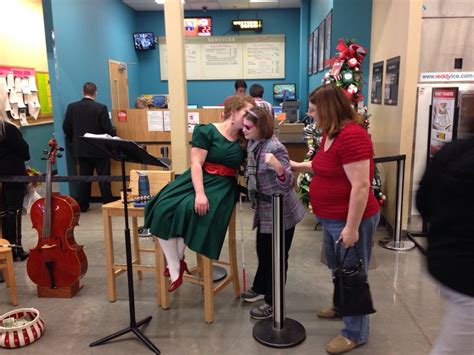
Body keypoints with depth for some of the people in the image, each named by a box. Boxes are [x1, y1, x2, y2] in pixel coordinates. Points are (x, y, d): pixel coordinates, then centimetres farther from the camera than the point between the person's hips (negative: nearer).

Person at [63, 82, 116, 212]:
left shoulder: (71, 107, -1)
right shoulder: (101, 107, -14)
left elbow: (66, 127, 4)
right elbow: (108, 129, -13)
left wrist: (73, 141, 20)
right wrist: (113, 135, 9)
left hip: (81, 149, 4)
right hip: (99, 149, -4)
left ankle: (82, 206, 17)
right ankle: (108, 204, 9)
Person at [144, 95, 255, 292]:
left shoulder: (245, 141, 9)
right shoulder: (207, 131, -1)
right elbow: (196, 164, -10)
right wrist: (199, 193, -23)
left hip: (222, 186, 0)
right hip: (198, 180, 0)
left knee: (190, 210, -30)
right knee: (163, 209, -24)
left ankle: (178, 259, -7)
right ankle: (175, 271, -14)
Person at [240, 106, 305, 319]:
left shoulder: (275, 148, -24)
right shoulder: (253, 144, 2)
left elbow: (289, 183, -31)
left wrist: (278, 168, -47)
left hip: (281, 212, -9)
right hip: (264, 210, 9)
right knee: (263, 251, 23)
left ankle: (273, 303, 20)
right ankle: (260, 288, 44)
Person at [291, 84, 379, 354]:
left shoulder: (352, 136, -24)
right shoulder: (331, 134, 8)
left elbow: (361, 185, -27)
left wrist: (352, 227, -24)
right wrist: (296, 166, 14)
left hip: (351, 220, -10)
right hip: (332, 219, 10)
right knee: (337, 267, 25)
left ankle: (356, 333, 24)